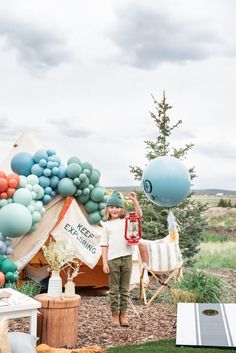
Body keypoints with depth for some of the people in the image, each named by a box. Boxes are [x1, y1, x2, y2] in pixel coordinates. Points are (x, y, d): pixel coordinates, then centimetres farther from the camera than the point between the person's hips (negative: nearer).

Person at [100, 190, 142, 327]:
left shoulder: (127, 221, 8)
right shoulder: (107, 225, 8)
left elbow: (139, 215, -9)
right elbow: (104, 244, 5)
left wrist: (134, 200, -17)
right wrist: (104, 262, -1)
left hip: (126, 258, 0)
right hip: (112, 259, 0)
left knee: (125, 289, 7)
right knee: (114, 290, 6)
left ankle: (123, 315, 15)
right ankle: (115, 316, 13)